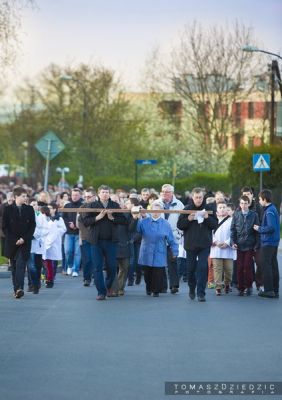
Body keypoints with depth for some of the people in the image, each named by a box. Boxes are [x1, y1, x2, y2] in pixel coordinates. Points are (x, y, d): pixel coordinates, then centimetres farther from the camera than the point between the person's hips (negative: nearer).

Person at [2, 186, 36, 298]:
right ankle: (17, 290, 12)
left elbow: (32, 226, 5)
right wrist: (14, 240, -9)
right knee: (14, 267, 6)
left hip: (25, 242, -1)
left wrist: (24, 238, -8)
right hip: (12, 242, 1)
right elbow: (5, 227, 1)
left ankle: (19, 288, -24)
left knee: (20, 265, -14)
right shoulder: (8, 209, 1)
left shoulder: (29, 209, 5)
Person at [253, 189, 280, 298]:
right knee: (273, 266, 11)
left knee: (266, 265, -4)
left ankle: (268, 290, -4)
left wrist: (259, 229, -12)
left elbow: (271, 227, -25)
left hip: (268, 242, -9)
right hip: (274, 242, 9)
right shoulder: (273, 209, 13)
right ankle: (275, 290, 15)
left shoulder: (269, 211, -17)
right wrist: (261, 227, 14)